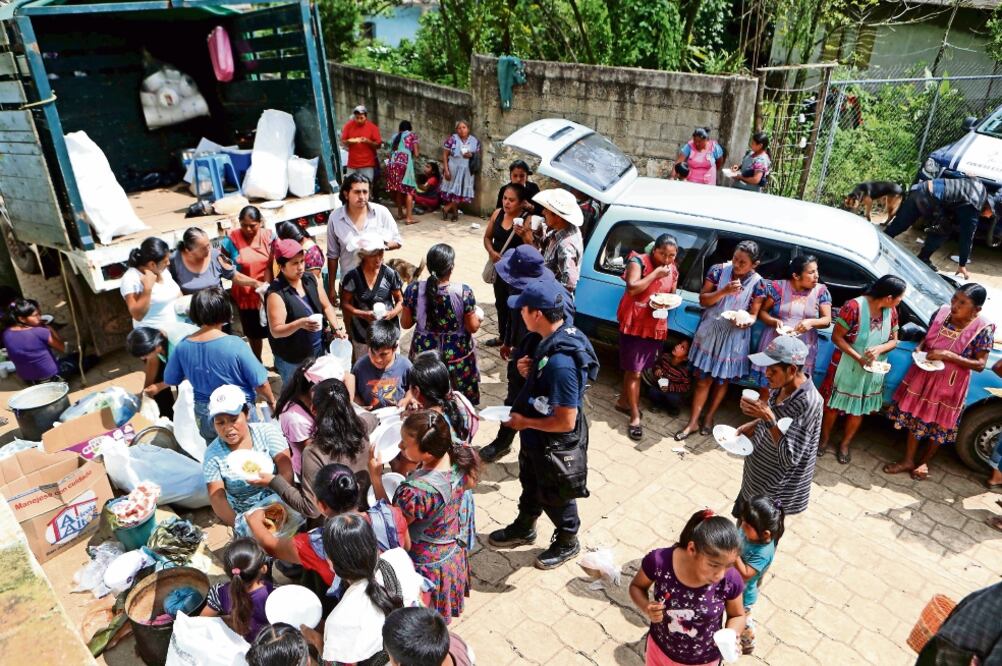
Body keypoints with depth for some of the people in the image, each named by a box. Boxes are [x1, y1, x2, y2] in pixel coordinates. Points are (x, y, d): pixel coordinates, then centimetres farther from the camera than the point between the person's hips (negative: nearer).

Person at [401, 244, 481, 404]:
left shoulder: (414, 289, -13)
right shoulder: (464, 292, -20)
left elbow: (405, 323, -3)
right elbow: (473, 327, -11)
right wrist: (478, 317, 9)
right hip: (458, 354, -2)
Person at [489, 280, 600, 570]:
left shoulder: (560, 361, -38)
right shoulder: (558, 337, -8)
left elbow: (565, 422, -33)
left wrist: (524, 422, -20)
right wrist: (532, 371, -10)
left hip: (556, 446, -9)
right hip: (537, 439, 9)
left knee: (555, 497, 18)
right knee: (531, 485, 30)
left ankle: (567, 543, 46)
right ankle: (524, 528, 55)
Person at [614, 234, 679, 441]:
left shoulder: (673, 270, 8)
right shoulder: (639, 261, -12)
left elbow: (672, 295, 19)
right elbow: (632, 288, -25)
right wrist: (655, 273, -23)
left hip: (656, 325, 6)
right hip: (634, 324, -6)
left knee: (634, 368, 17)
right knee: (634, 370, -4)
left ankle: (623, 401, 36)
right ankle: (635, 417, 2)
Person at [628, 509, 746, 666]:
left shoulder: (730, 580, -28)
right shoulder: (659, 561, -31)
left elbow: (737, 615, -7)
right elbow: (636, 586, -10)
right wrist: (646, 608, -28)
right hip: (661, 649, 0)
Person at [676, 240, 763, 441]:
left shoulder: (757, 283, -11)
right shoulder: (718, 270, -11)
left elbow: (754, 314, -5)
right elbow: (703, 300, -10)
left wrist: (745, 321, -27)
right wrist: (724, 291, -25)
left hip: (734, 337, 0)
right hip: (710, 332, 0)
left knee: (722, 380, 15)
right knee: (703, 379, 5)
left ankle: (709, 417, 35)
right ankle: (693, 422, 16)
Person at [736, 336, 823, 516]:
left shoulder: (808, 403, -31)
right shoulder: (782, 386, -7)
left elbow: (789, 457, -31)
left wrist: (767, 418, -34)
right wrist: (753, 424, -1)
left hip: (776, 487, -7)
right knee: (741, 516, 25)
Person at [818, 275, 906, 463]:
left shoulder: (891, 311, -5)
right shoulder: (854, 306, -24)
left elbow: (893, 340, 3)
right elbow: (837, 337, -20)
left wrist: (879, 349, -19)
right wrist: (858, 357, -27)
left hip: (872, 371, 5)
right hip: (847, 367, -5)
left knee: (859, 410, 14)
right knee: (834, 405, 10)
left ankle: (844, 444, 33)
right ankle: (824, 439, 32)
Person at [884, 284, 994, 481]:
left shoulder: (983, 329, -20)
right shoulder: (942, 312, -9)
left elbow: (980, 365, -17)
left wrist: (948, 355, -27)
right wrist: (920, 348, -12)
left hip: (949, 384, -4)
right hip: (923, 375, 4)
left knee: (938, 425, 14)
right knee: (915, 417, 14)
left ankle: (923, 462, 37)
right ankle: (908, 461, 30)